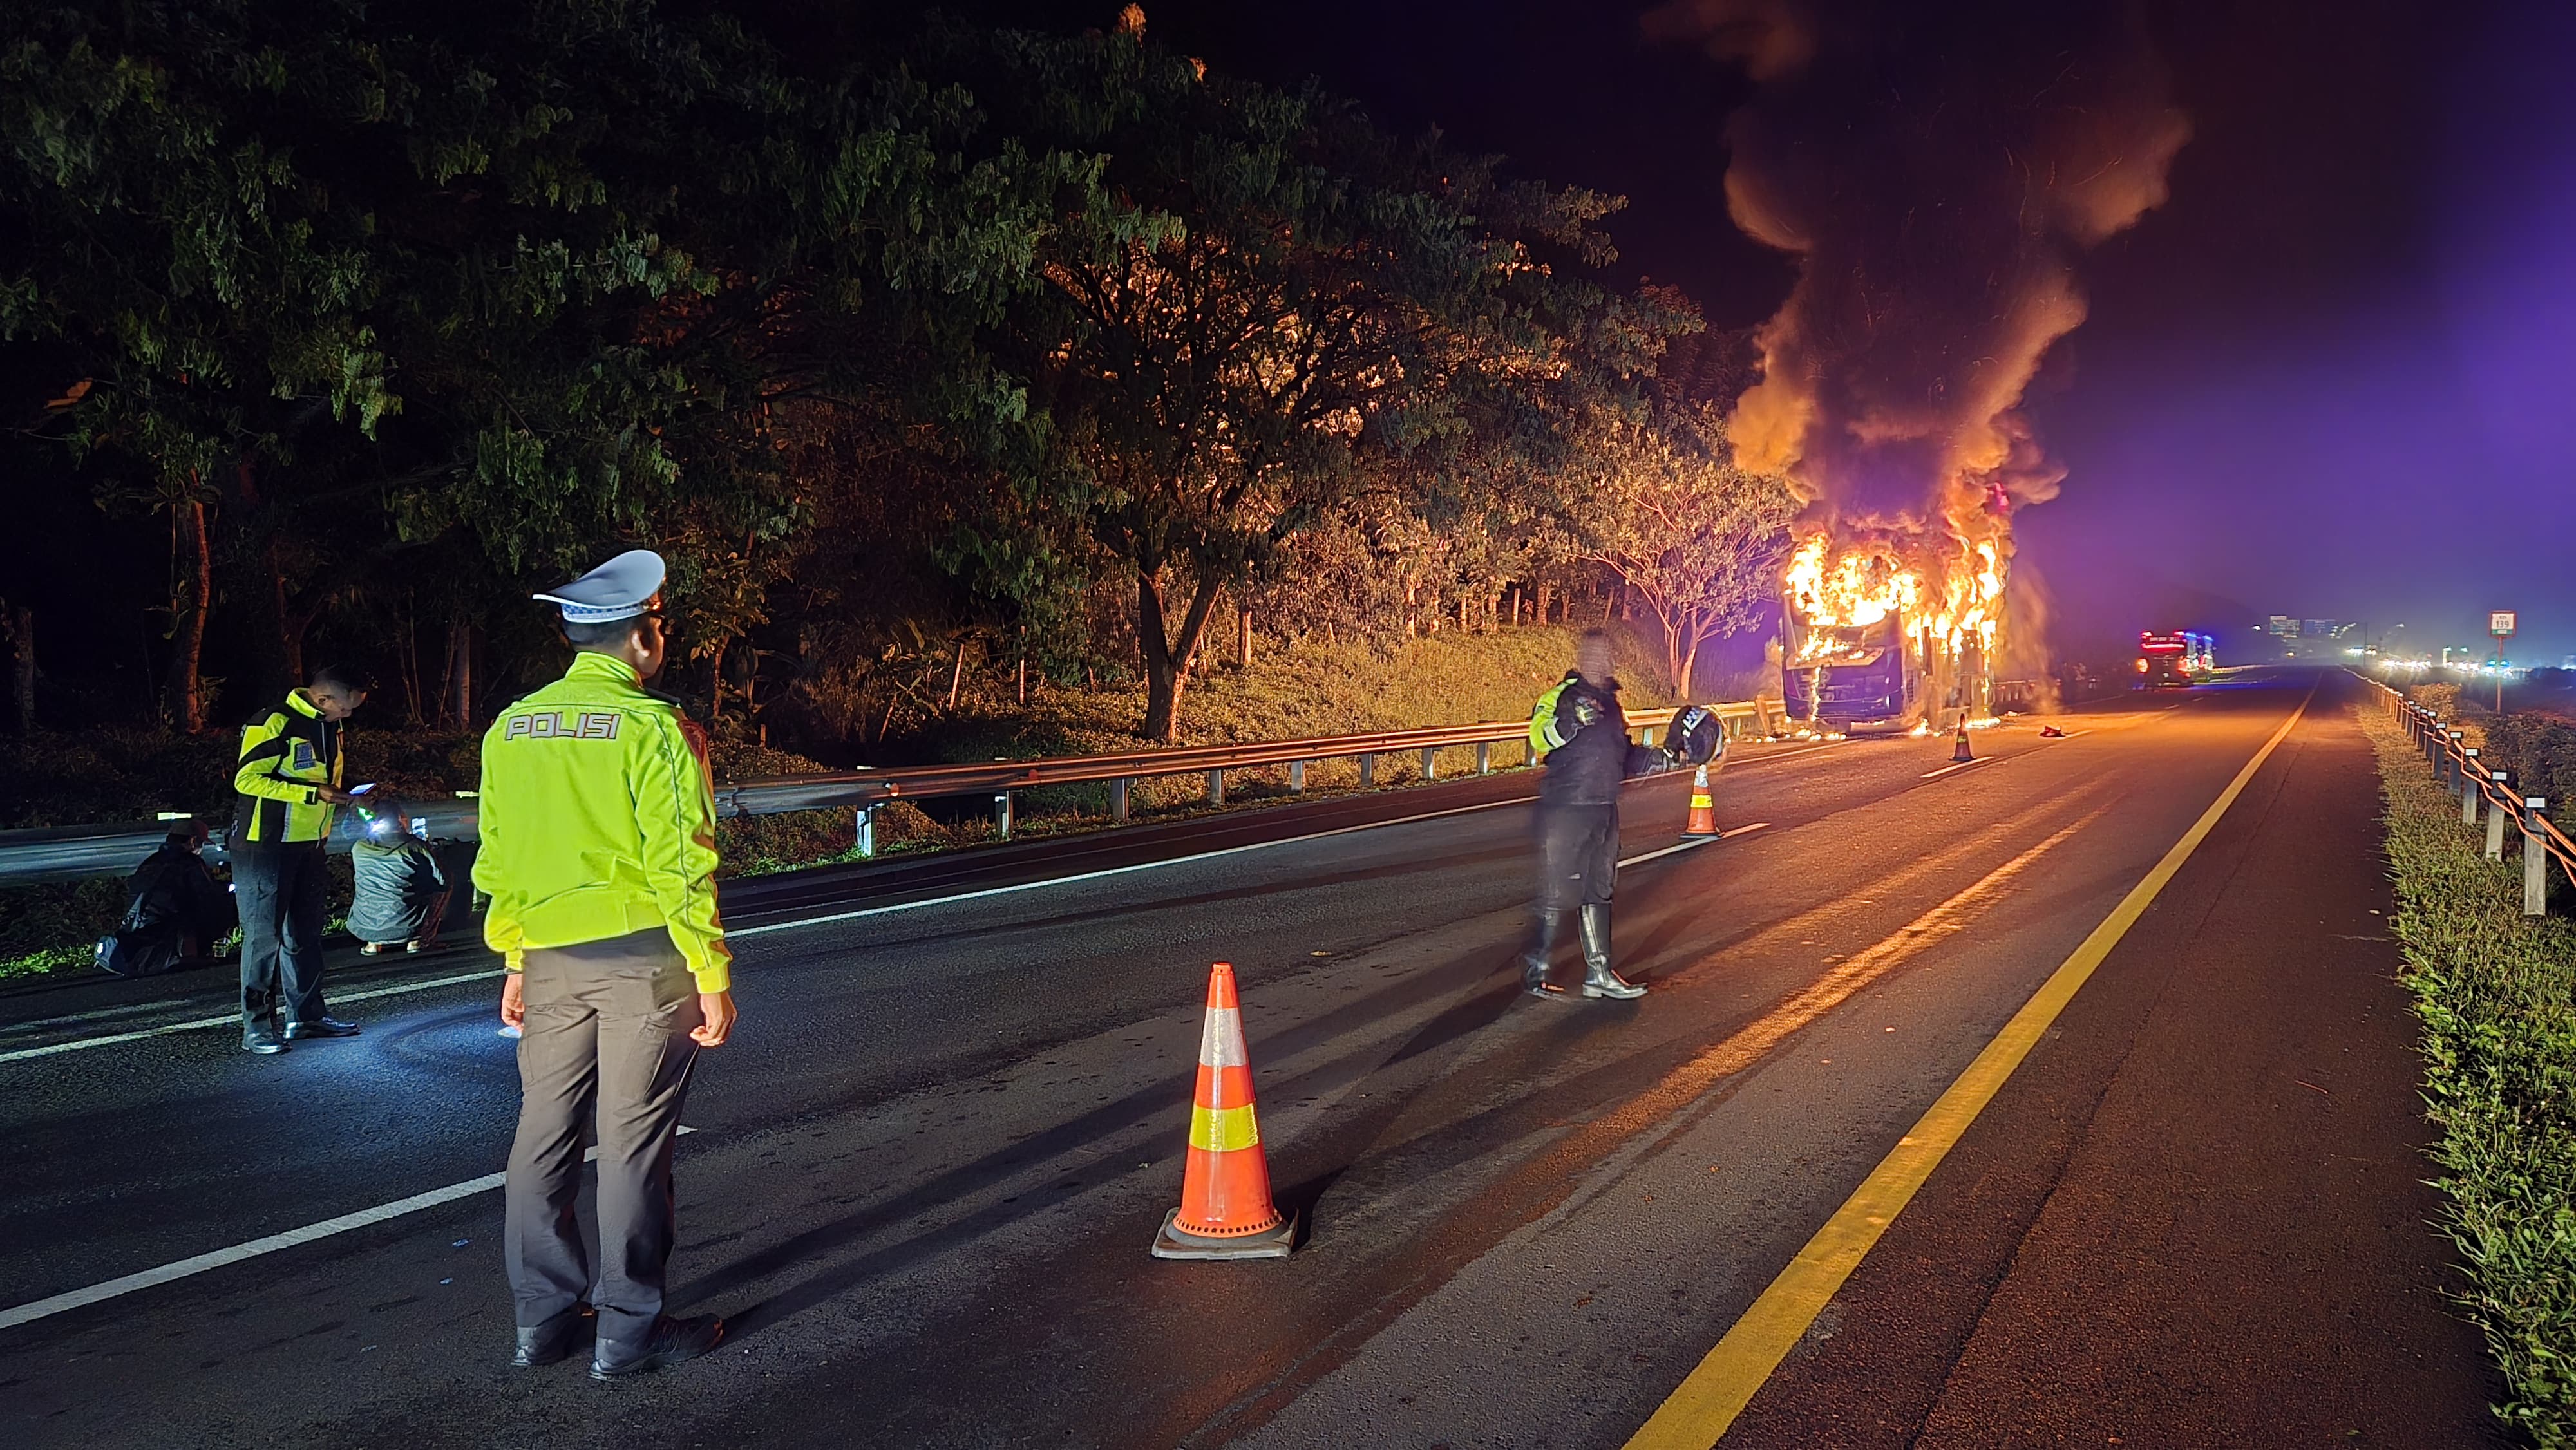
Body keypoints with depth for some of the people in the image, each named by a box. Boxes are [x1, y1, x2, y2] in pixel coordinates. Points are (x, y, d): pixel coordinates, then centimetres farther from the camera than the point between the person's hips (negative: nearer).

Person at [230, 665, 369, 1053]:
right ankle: (256, 1027, 2)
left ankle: (307, 1014, 25)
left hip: (308, 846, 9)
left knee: (305, 931, 14)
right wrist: (314, 793, -25)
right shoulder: (275, 724, -18)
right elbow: (246, 780, -22)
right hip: (265, 846, -8)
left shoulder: (328, 724, 10)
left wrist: (335, 795, 8)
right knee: (264, 935, -5)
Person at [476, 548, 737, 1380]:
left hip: (552, 960, 6)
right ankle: (629, 1331, 10)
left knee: (545, 1136, 13)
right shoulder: (653, 727, -11)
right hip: (644, 957, -6)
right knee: (634, 1144, 2)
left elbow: (497, 862, 12)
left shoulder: (512, 728, 7)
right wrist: (713, 979, -9)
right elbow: (680, 865, -14)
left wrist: (516, 962, 20)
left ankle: (543, 1319, 23)